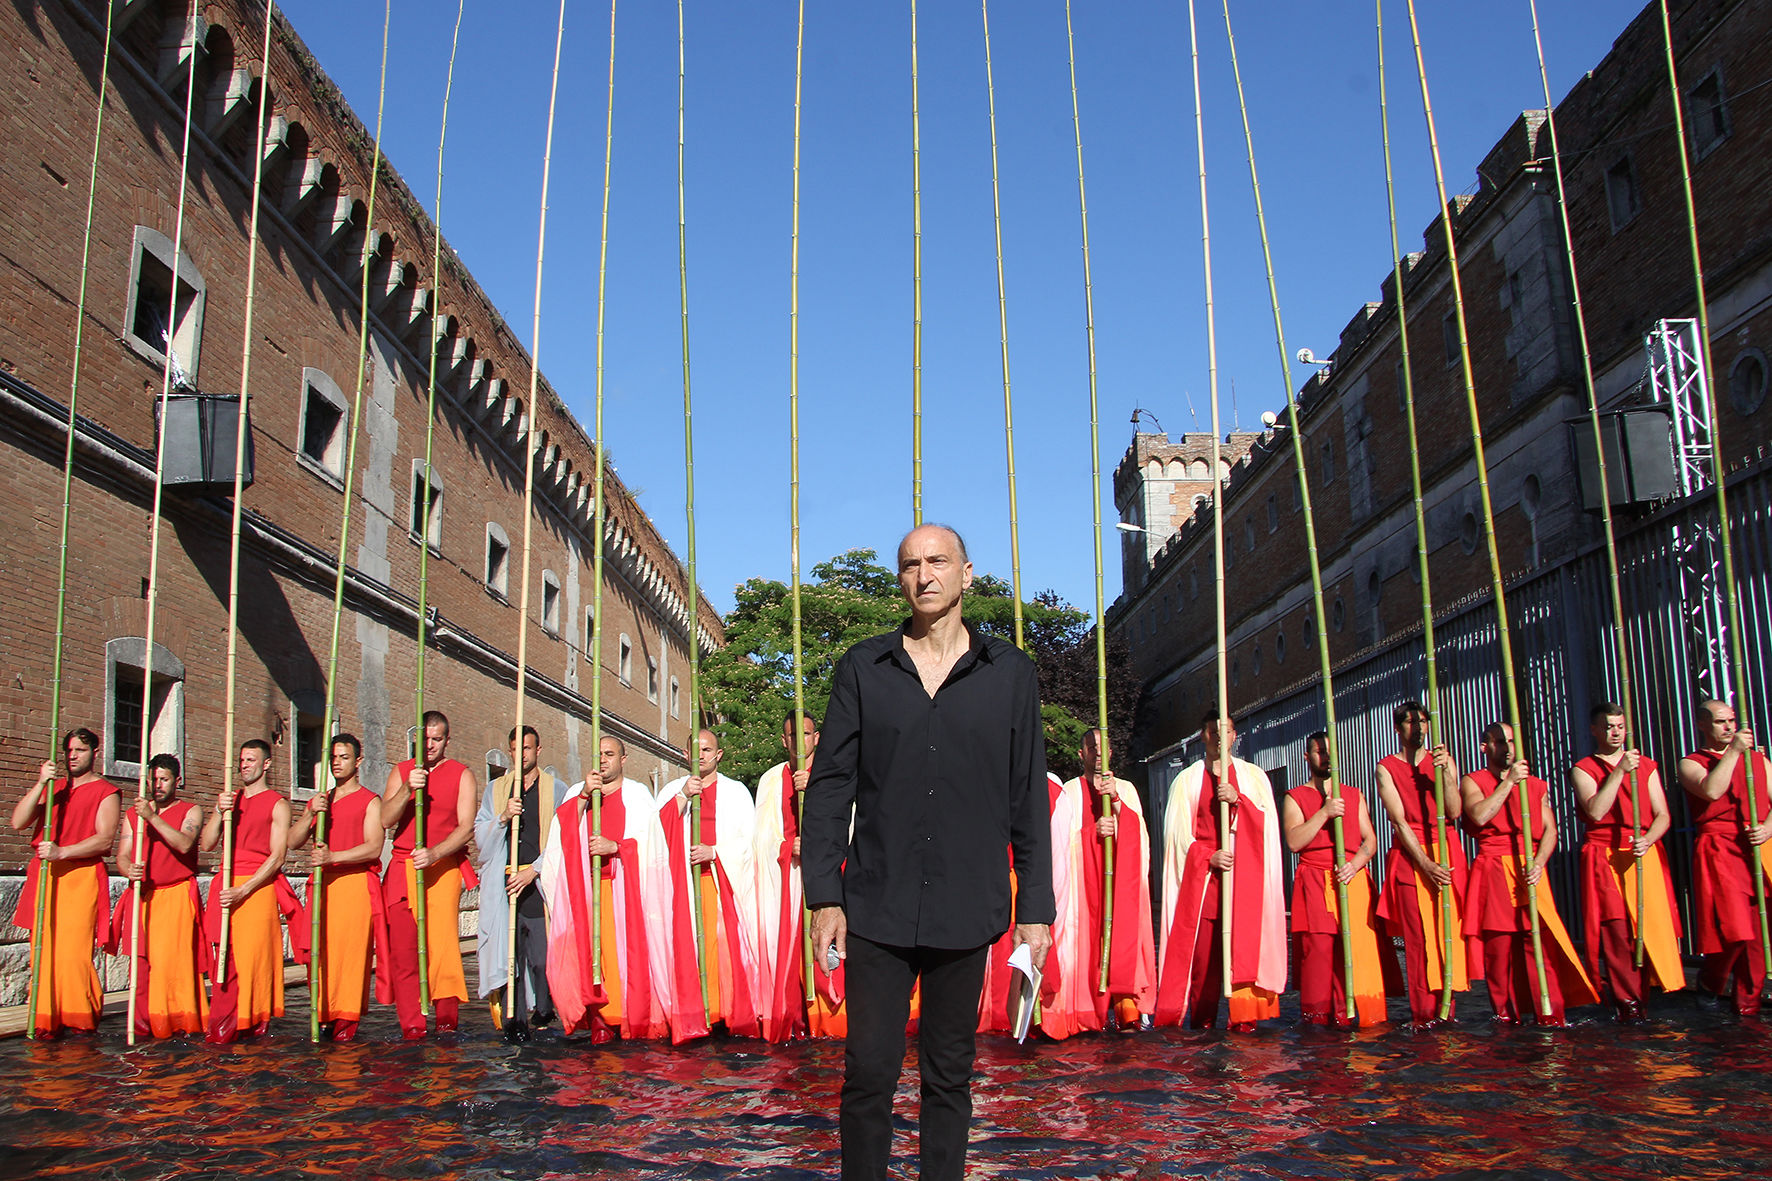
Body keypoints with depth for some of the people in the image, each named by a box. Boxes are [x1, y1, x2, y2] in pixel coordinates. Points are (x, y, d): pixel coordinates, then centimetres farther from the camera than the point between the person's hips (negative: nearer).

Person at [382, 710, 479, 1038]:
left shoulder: (462, 775, 8)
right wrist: (407, 788, -15)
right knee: (402, 946, -3)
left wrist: (434, 853, -18)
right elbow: (385, 819, 2)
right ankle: (411, 1024, 0)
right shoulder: (400, 773, 15)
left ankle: (446, 1017, -6)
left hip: (443, 867, -2)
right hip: (402, 867, 2)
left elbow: (466, 826, -3)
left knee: (442, 941, -12)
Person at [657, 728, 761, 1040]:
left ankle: (735, 1015, -8)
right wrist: (683, 796, -9)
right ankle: (691, 1018, -7)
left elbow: (748, 839, 4)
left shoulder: (735, 791, 13)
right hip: (683, 882, 1)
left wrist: (714, 852, -10)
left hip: (725, 881, -1)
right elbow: (658, 831, 1)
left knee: (727, 943, -11)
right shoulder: (672, 790, 17)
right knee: (688, 944, -8)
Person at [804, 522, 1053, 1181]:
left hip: (967, 911, 1)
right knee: (869, 1071, 1)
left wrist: (1035, 906, 3)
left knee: (950, 1074, 11)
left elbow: (1029, 800, 6)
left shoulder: (1010, 674, 5)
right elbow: (829, 785, 4)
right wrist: (824, 895, -3)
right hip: (877, 906, 0)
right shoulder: (862, 669, 5)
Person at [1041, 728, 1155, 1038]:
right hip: (1084, 878, -1)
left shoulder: (1125, 789, 15)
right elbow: (1063, 838, 3)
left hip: (1122, 876, 1)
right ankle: (1093, 1011, -7)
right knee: (1088, 939, -8)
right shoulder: (1068, 791, 11)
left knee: (1123, 930, -10)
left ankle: (1127, 1009, -12)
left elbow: (1136, 831, 1)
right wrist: (1093, 832, -14)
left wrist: (1115, 799, -14)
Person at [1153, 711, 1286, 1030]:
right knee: (1202, 946, -7)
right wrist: (1208, 857, -10)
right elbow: (1179, 831, 5)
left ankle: (1244, 1015, -5)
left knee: (1244, 942, -8)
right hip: (1201, 873, 0)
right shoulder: (1187, 779, 13)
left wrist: (1238, 800, -15)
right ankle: (1202, 1016, -2)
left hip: (1245, 874, 0)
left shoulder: (1253, 776, 14)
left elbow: (1267, 822, 2)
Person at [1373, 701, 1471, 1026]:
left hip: (1447, 853, 2)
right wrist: (1426, 864, -15)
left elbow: (1454, 811, -2)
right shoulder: (1386, 768, 3)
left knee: (1450, 930, -3)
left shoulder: (1442, 760, 11)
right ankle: (1424, 1012, -3)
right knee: (1418, 936, -6)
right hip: (1410, 856, -2)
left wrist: (1445, 773, -15)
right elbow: (1399, 821, -6)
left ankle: (1446, 1008, 4)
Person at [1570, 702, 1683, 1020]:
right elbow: (1595, 812, -12)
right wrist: (1619, 771, -14)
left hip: (1645, 857, 3)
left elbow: (1662, 815, 9)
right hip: (1603, 859, -3)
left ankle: (1641, 995, 7)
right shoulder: (1582, 770, 5)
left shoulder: (1646, 766, 16)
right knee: (1616, 931, -10)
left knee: (1649, 926, -4)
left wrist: (1647, 840, -11)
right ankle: (1628, 1002, -5)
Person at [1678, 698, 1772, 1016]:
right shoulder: (1690, 763, 7)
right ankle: (1710, 982, 15)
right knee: (1734, 928, -11)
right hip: (1718, 852, -4)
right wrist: (1733, 751, -12)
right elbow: (1711, 791, -14)